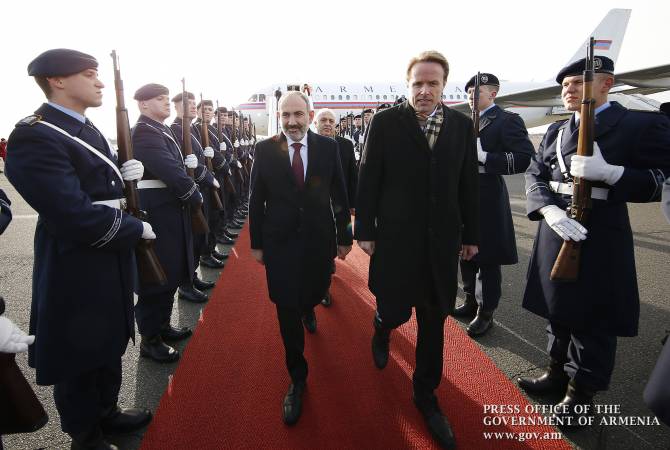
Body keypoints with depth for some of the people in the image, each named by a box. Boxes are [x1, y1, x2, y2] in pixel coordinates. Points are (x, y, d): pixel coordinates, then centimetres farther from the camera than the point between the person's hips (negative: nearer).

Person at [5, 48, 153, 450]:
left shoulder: (86, 129, 9)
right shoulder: (33, 137, -22)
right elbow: (75, 217, -30)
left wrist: (127, 173, -4)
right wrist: (136, 229, -17)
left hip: (109, 263, 9)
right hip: (77, 273, -9)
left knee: (109, 345, 24)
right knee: (79, 357, 11)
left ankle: (107, 412, 46)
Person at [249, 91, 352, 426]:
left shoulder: (328, 147, -3)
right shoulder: (265, 149, -5)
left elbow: (339, 194, 2)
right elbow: (256, 199, 0)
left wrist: (345, 236, 4)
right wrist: (256, 242, 1)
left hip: (320, 238, 2)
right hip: (280, 241, -1)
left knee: (315, 293, 17)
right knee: (287, 310, 2)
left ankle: (307, 309, 58)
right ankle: (297, 379, 20)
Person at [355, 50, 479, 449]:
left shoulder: (462, 124, 5)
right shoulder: (385, 122, -3)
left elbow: (468, 183, 7)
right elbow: (368, 179, -3)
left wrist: (471, 234, 8)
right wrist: (365, 230, -5)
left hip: (443, 239, 3)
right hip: (395, 236, -2)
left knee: (434, 320, 11)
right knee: (395, 310, 3)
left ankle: (426, 392, 30)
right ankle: (382, 329, 43)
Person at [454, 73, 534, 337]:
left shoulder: (507, 121, -8)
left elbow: (526, 158, -20)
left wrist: (484, 156, -25)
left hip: (487, 199, -7)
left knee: (488, 260, 2)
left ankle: (486, 313, 16)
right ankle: (471, 302, 33)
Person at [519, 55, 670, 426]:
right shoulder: (556, 131, 12)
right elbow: (534, 174, 4)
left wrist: (609, 172, -23)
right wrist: (550, 210, -15)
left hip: (600, 238, -5)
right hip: (555, 232, 6)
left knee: (593, 320, 6)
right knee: (559, 310, 18)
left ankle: (581, 394, 24)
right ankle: (558, 373, 37)